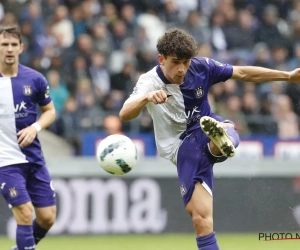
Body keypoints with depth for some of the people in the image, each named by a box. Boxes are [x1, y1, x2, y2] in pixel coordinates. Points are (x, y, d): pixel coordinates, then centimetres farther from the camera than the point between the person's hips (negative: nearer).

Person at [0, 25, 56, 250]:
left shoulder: (34, 79, 0)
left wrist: (35, 128, -8)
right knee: (25, 214, -15)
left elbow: (50, 110, 11)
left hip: (33, 157, 3)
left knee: (47, 218, 5)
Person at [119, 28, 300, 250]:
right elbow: (125, 115, -31)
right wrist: (147, 98, -52)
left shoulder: (200, 67, -6)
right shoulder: (150, 82, -14)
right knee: (201, 218, -14)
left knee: (227, 130, -37)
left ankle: (221, 142, -72)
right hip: (184, 148, -2)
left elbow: (243, 73, 5)